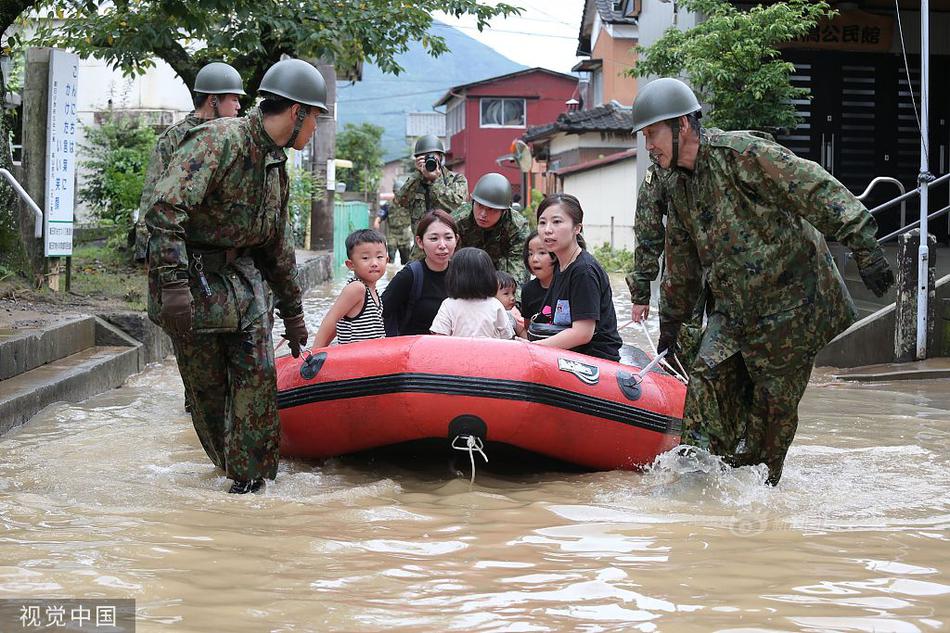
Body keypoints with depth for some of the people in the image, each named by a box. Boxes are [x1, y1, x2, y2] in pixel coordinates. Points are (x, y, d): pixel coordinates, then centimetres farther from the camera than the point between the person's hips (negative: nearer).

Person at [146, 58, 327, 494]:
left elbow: (279, 244, 22)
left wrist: (292, 312, 24)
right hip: (192, 274, -7)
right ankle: (227, 462, 20)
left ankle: (250, 471, 5)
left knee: (257, 373, -4)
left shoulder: (276, 163, 11)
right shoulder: (218, 140, -17)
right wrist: (172, 283, -35)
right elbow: (165, 210, -27)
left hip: (243, 274, 7)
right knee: (206, 381, 2)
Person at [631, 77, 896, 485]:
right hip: (734, 311, 7)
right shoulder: (680, 190, 11)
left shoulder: (739, 153, -16)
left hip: (790, 306, -7)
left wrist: (862, 246, -29)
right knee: (707, 380, -9)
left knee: (773, 402, 1)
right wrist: (671, 320, 30)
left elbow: (816, 190, -22)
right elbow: (681, 267, 24)